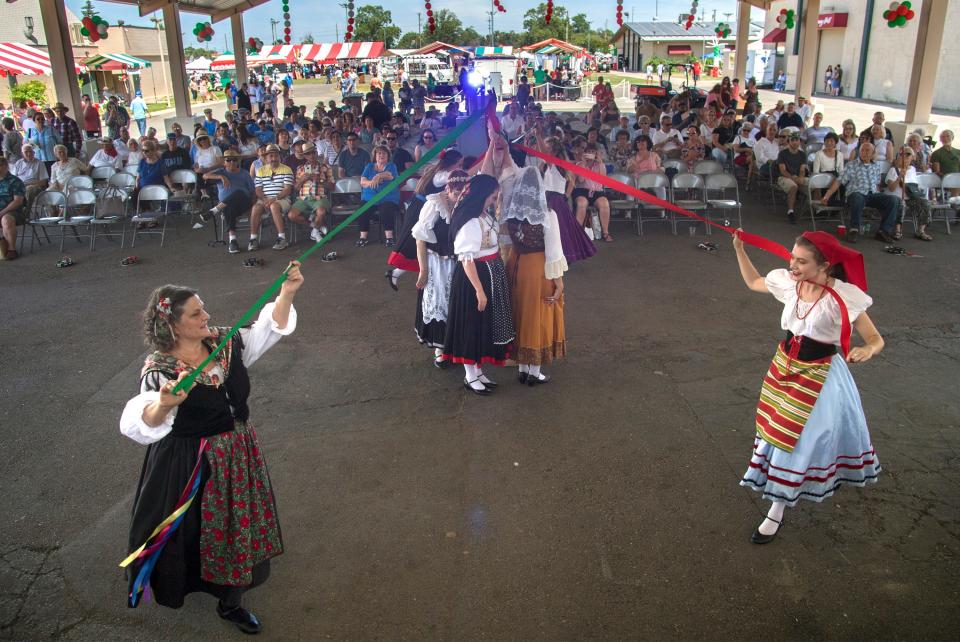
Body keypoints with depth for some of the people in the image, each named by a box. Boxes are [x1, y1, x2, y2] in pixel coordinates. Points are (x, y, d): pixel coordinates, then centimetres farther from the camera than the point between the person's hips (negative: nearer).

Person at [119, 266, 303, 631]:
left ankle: (230, 600, 45)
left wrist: (286, 292, -18)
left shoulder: (226, 343, -5)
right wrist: (164, 404, -57)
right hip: (189, 465, -6)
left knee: (238, 525, 20)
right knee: (193, 529, 13)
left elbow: (270, 328, -1)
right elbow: (139, 427, -35)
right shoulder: (160, 370, -22)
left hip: (237, 455, 6)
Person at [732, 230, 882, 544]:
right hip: (785, 367, 6)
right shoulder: (789, 283, -10)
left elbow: (876, 339, -20)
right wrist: (739, 248, 6)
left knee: (800, 440, 2)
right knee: (778, 432, 19)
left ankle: (777, 511, 15)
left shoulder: (843, 297, -24)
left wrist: (867, 351, -43)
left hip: (819, 377, -5)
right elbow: (753, 282, 10)